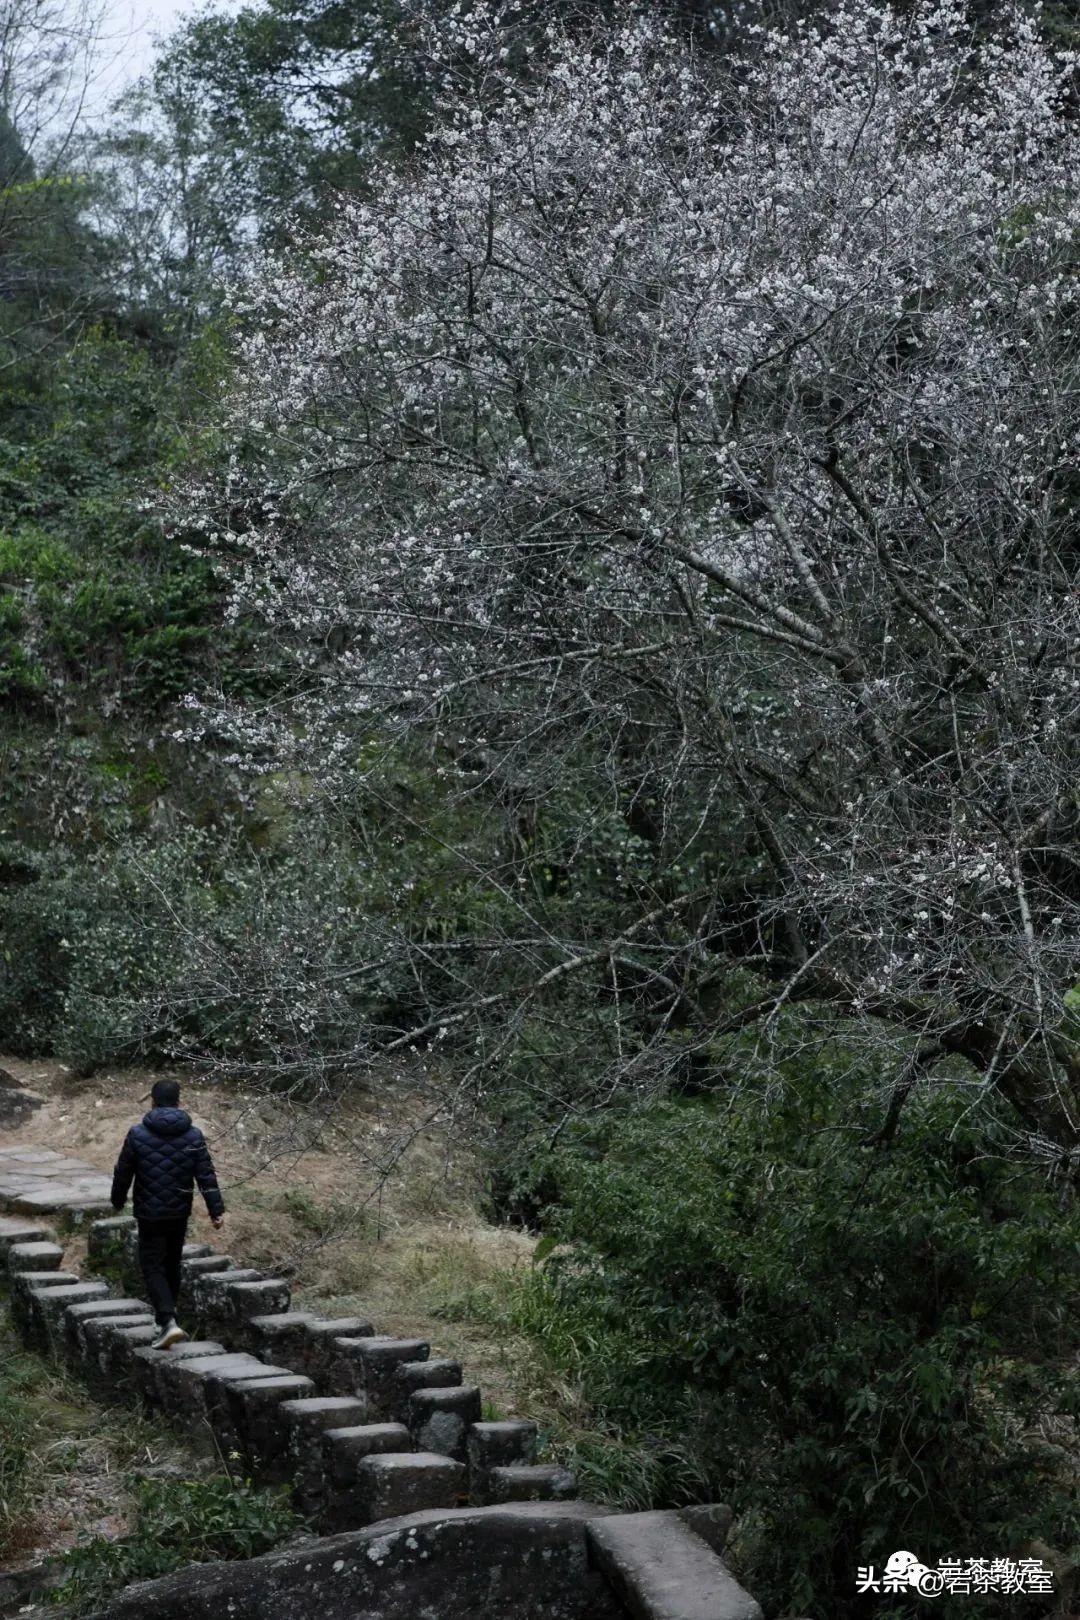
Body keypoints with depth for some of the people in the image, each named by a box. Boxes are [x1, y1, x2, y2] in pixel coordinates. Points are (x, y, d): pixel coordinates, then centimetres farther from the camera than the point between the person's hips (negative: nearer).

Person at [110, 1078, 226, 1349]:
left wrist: (118, 1202, 15)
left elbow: (123, 1172, -1)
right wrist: (217, 1209, -2)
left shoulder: (137, 1134, -9)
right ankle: (166, 1313, 32)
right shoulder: (193, 1135, -2)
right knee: (172, 1264, 19)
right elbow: (206, 1176, -5)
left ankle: (169, 1321, -17)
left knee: (152, 1266, -1)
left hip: (149, 1214, -3)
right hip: (180, 1213, 3)